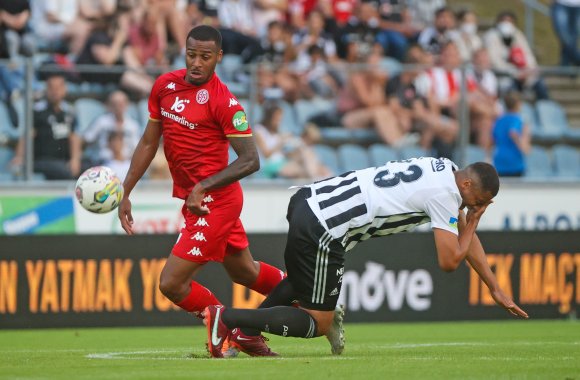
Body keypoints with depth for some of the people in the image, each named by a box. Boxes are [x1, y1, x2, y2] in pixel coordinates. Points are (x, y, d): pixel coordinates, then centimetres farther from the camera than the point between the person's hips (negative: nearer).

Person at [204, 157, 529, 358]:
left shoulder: (445, 171, 16)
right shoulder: (443, 194, -11)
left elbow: (467, 238, 25)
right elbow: (449, 261, -9)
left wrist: (497, 289, 28)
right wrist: (472, 222, 8)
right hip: (322, 232, -9)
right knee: (318, 324, 2)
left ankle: (246, 332, 24)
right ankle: (228, 318, -7)